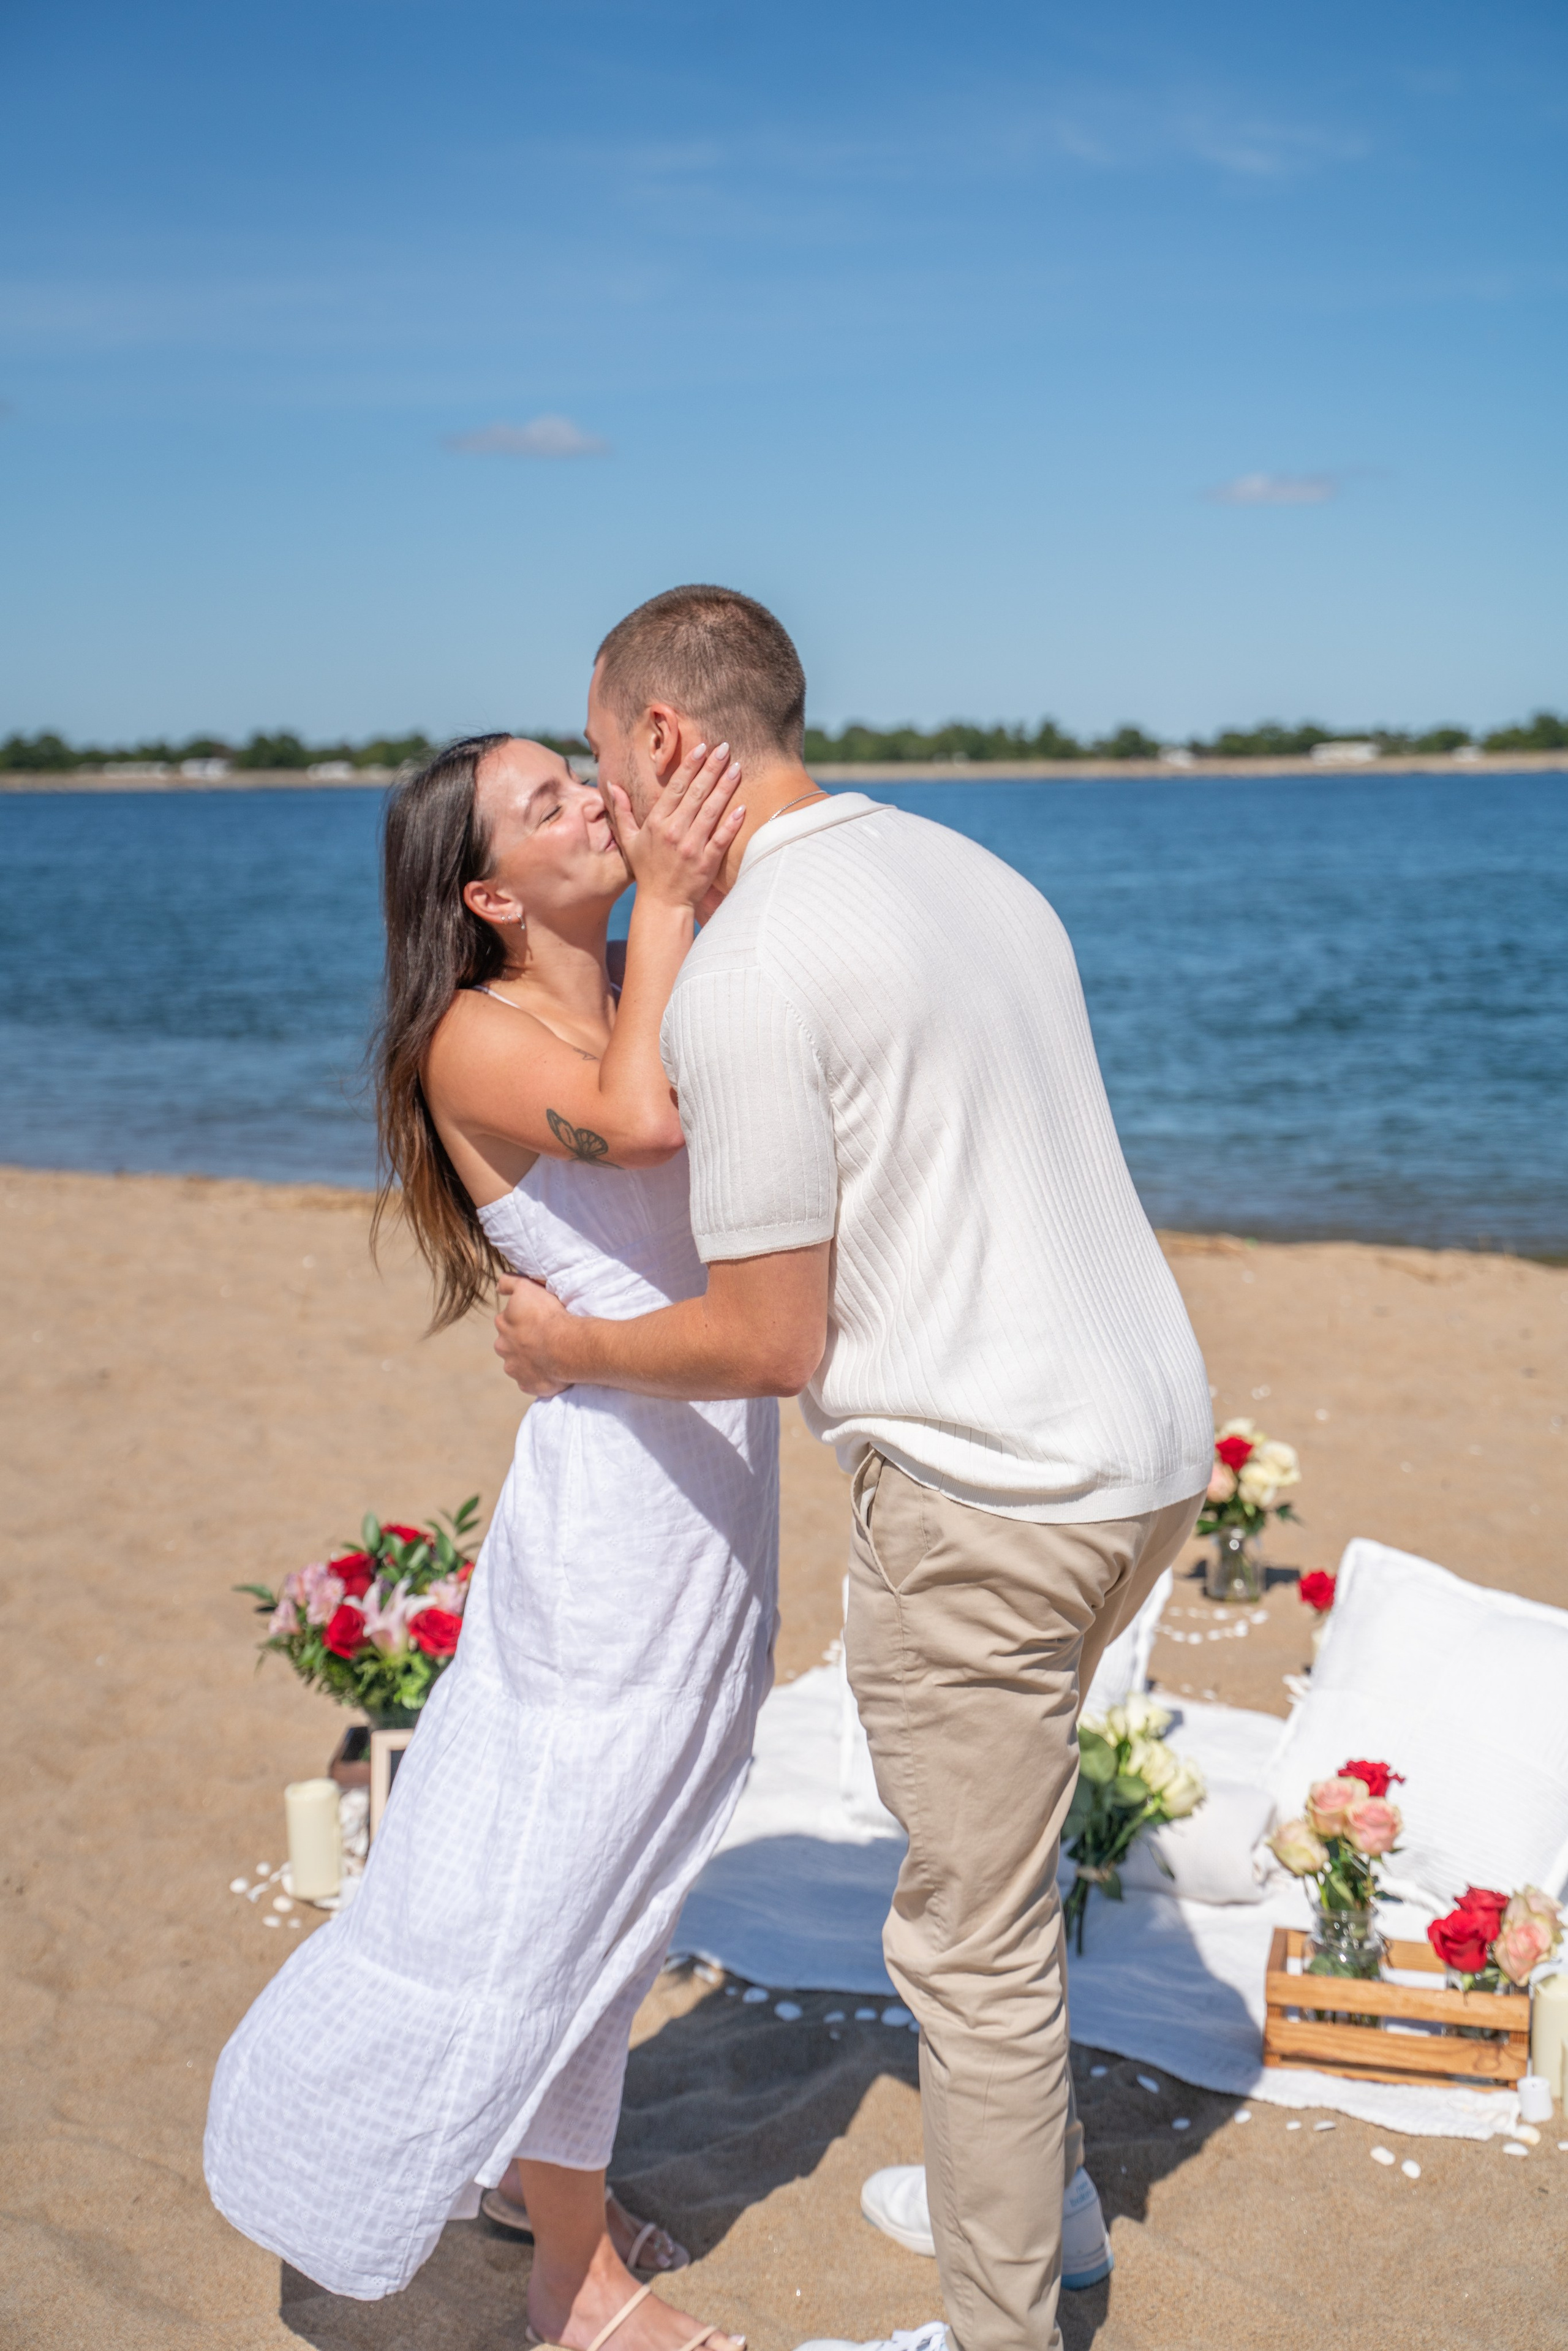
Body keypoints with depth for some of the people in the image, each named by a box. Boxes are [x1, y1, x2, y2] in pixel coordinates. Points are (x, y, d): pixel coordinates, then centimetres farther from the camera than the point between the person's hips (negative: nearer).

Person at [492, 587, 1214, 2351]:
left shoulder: (740, 972, -16)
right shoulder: (968, 870, 11)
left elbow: (769, 1345, -14)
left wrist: (572, 1350, 3)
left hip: (984, 1490, -9)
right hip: (1147, 1443, 9)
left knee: (972, 1944, 7)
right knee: (991, 1817, 29)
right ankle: (1040, 2166, 44)